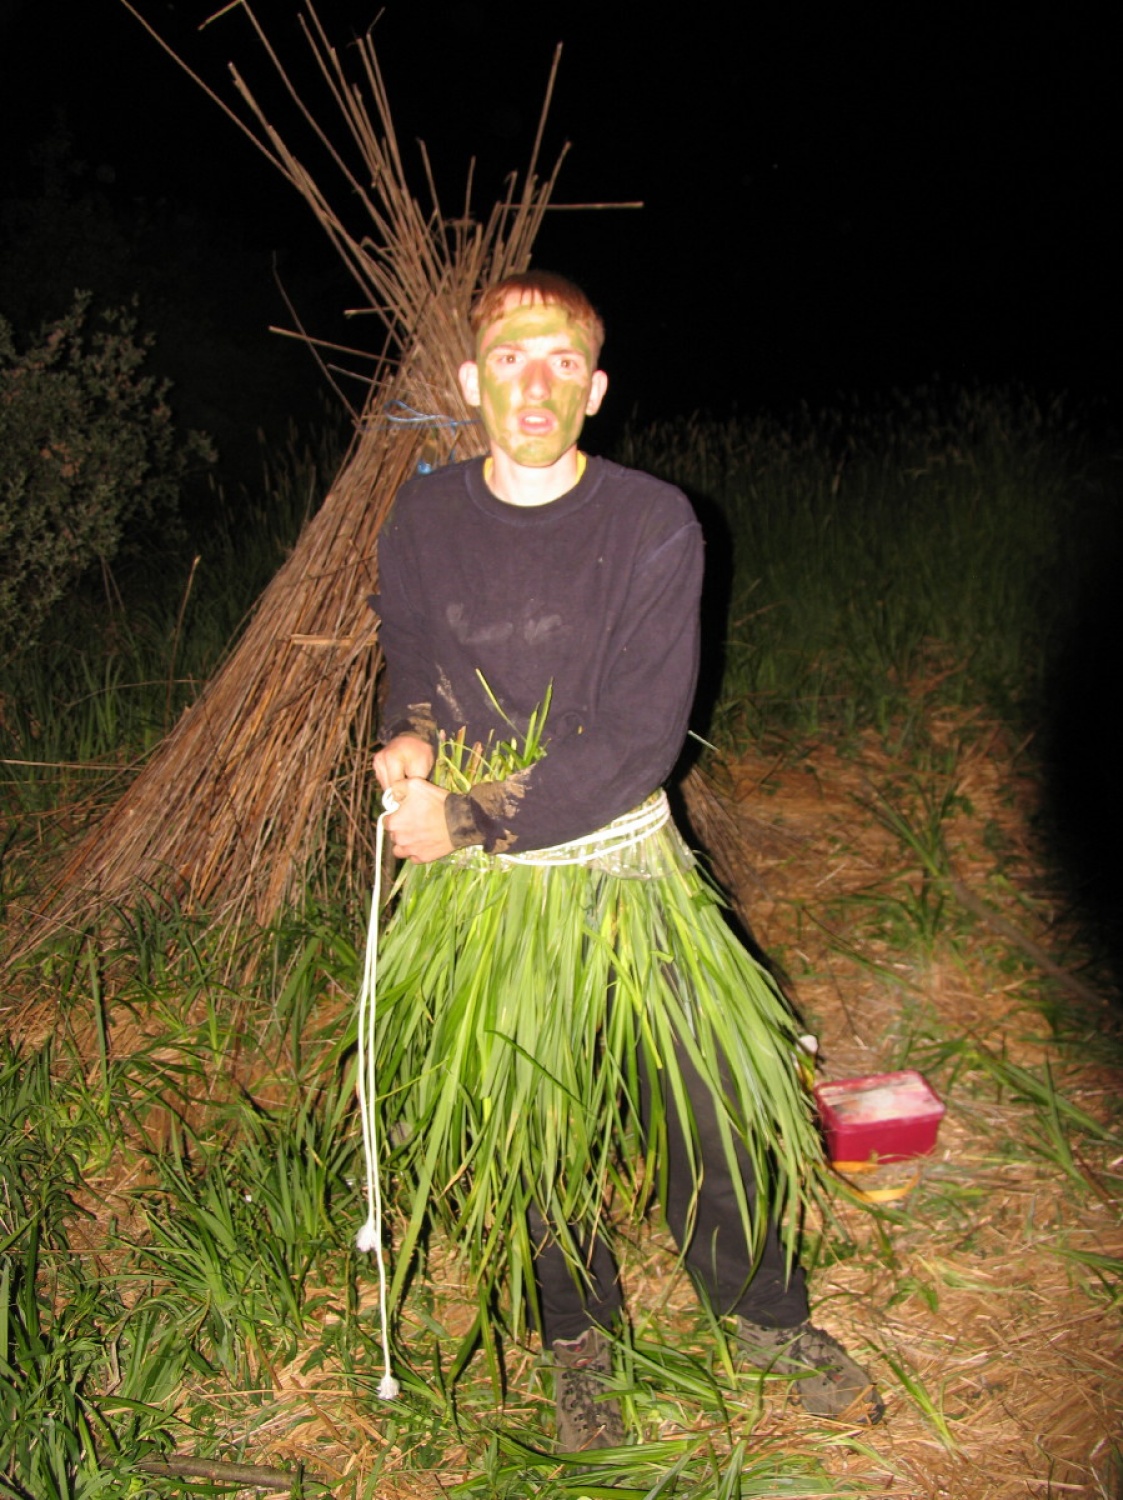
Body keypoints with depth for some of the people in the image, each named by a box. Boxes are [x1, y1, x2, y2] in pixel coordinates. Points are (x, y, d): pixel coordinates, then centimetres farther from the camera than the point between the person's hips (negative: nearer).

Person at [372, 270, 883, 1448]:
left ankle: (766, 1317, 38)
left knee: (709, 1106, 9)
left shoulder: (653, 524, -11)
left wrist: (473, 818, -20)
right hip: (484, 888, 2)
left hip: (622, 865, -1)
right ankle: (579, 1340, 41)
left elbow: (641, 736, -16)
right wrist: (410, 737, -12)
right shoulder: (423, 523, -2)